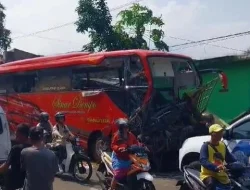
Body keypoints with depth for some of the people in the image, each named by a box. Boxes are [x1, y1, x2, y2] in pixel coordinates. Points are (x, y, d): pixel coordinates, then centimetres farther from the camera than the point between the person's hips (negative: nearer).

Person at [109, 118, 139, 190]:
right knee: (117, 174, -15)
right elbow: (113, 145, -11)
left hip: (128, 158, 6)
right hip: (118, 158, -6)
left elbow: (136, 142, 13)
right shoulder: (117, 135, -10)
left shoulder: (130, 135, 4)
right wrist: (119, 148, -28)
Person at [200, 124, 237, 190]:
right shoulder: (206, 146, -12)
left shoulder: (223, 145, 9)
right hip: (208, 174, -6)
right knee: (211, 184, -35)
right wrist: (215, 167, -43)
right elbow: (203, 161, -26)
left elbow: (230, 158, 14)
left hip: (221, 175, 6)